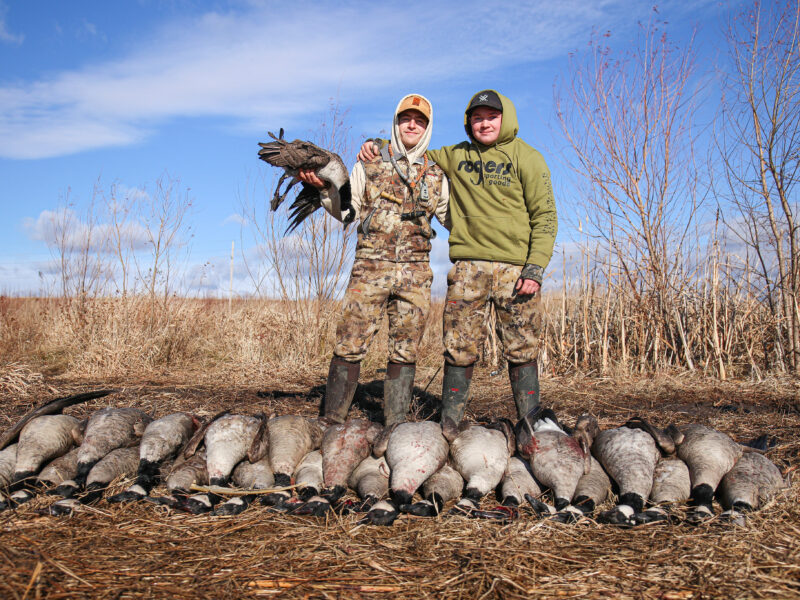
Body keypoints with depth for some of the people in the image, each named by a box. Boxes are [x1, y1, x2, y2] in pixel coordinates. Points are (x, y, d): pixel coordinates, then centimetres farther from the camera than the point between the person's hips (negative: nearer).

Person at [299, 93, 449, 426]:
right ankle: (331, 420, 4)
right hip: (370, 268, -2)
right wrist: (324, 187, -9)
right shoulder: (369, 165, 10)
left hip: (415, 273, 2)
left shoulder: (436, 176, 16)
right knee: (350, 345, -6)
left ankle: (395, 427, 14)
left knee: (405, 351, 5)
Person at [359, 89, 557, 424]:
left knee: (522, 351, 1)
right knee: (459, 349, 0)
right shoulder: (456, 156, 15)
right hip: (468, 266, 2)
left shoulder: (526, 158, 5)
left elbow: (545, 216, 0)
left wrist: (535, 269, -10)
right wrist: (379, 143, 11)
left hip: (516, 268, -2)